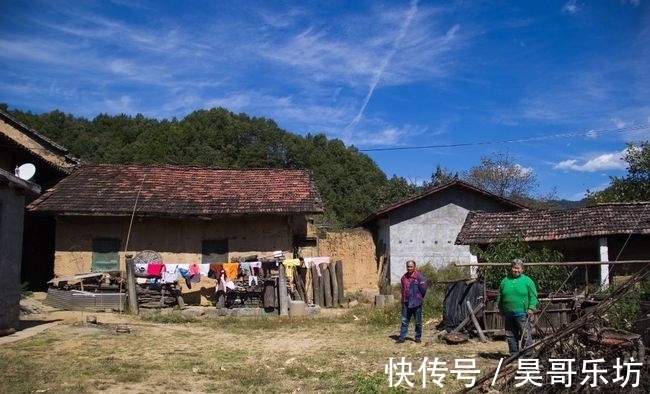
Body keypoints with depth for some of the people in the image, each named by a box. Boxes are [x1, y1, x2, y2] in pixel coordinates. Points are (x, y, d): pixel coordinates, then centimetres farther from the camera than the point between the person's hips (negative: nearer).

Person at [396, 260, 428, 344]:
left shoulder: (419, 277, -10)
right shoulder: (404, 277, 8)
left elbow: (423, 288, -9)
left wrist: (419, 298, -1)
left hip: (416, 303, -4)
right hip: (406, 303, 4)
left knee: (418, 322, 7)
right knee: (404, 321, 4)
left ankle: (418, 337, 20)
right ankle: (402, 337, 7)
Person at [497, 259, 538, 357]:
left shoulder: (527, 280, 0)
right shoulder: (505, 281, 11)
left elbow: (533, 296, -3)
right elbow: (500, 296, 18)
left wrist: (531, 308, -12)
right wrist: (500, 308, 16)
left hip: (522, 314, -5)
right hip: (508, 315, 5)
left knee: (525, 335, -4)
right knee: (510, 336, 10)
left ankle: (528, 355, 5)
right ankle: (514, 354, 21)